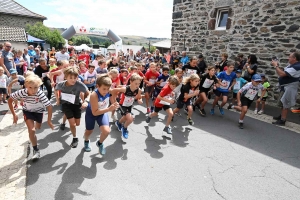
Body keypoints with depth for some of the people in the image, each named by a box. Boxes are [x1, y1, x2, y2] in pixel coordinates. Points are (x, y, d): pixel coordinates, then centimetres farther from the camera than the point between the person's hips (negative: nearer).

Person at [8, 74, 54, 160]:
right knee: (31, 130, -14)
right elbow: (10, 100, -16)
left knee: (38, 127, 21)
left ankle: (36, 125, 61)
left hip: (38, 110, 0)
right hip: (27, 111, 0)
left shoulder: (40, 94, -39)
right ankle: (36, 150, 3)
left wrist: (49, 121, -29)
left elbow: (49, 107, -33)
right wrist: (14, 115, -15)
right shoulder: (22, 92, -33)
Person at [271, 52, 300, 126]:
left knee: (285, 104, -3)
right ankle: (281, 116, 36)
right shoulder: (291, 65, 9)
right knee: (282, 103, 20)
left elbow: (282, 74, -29)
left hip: (289, 88, -10)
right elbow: (283, 72, 14)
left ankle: (282, 121, 6)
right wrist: (277, 66, 2)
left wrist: (276, 66, -18)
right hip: (285, 87, 10)